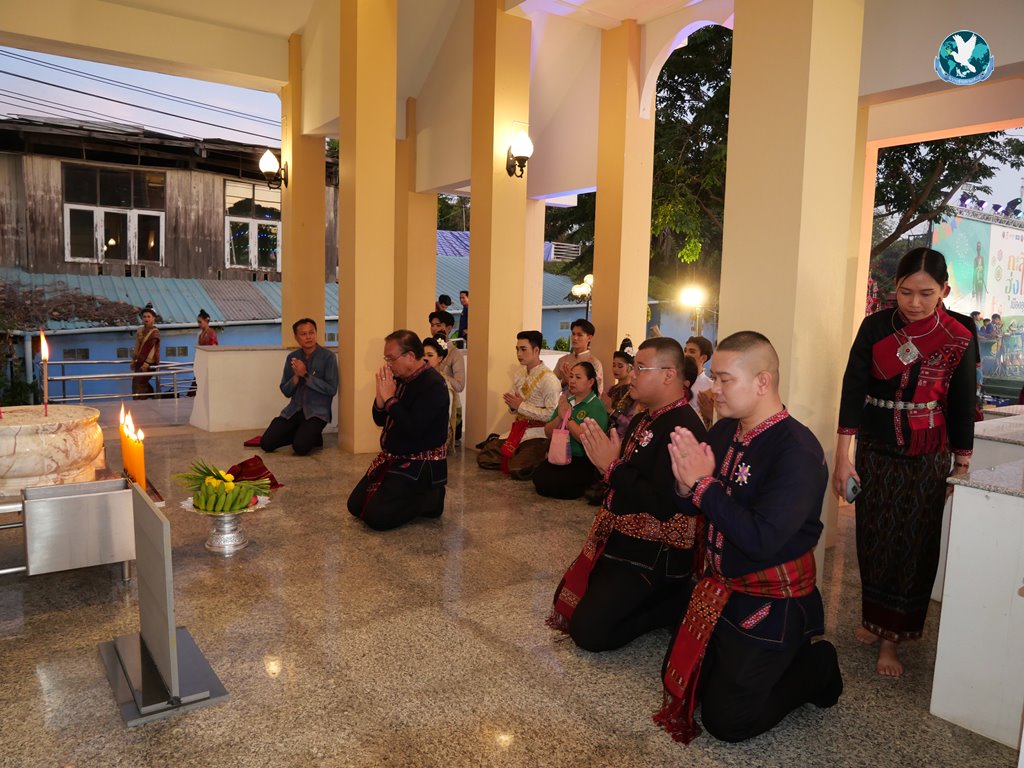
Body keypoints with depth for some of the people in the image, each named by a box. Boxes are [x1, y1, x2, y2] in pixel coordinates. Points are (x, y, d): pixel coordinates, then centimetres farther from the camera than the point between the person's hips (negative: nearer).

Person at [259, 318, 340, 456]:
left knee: (300, 447, -26)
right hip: (294, 409, 5)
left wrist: (306, 375, -15)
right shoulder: (292, 357, 7)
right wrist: (296, 376, -11)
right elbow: (286, 391, 9)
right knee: (266, 443, -9)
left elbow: (332, 389, -13)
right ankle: (301, 434, 13)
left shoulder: (328, 356, -7)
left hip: (318, 411, -5)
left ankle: (313, 436, 7)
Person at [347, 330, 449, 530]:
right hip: (392, 458, 9)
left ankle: (430, 499, 2)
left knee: (376, 516, -18)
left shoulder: (433, 384, -21)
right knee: (355, 505, 9)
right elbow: (380, 420, 10)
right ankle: (414, 497, 18)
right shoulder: (400, 379, 5)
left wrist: (390, 398, -21)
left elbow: (412, 429, -30)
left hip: (420, 465, -9)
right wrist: (380, 396, -9)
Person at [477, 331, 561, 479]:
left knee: (518, 470, -27)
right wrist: (512, 405, -8)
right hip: (517, 429, 7)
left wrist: (521, 406, -19)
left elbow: (552, 414, -23)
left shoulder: (548, 379, -16)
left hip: (538, 433, -7)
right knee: (484, 459, -3)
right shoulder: (520, 376, 10)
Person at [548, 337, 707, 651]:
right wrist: (601, 455, -1)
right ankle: (661, 600, 20)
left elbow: (662, 503, -31)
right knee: (566, 601, 17)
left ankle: (675, 606, 5)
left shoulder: (684, 428, -24)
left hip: (654, 555, -10)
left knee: (588, 631, -11)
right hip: (620, 539, 10)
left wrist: (612, 466, -25)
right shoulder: (644, 419, 9)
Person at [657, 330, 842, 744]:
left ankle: (814, 665, 21)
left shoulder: (798, 450, -24)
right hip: (718, 586, 8)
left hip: (770, 601, -7)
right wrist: (685, 485, -19)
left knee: (725, 721, 3)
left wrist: (705, 484, -26)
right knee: (679, 683, 19)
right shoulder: (724, 431, -2)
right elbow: (690, 508, 4)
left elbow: (761, 539, -32)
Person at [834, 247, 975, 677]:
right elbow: (853, 388, -8)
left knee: (914, 545, 3)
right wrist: (842, 456, -12)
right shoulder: (875, 327, -6)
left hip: (927, 457, 0)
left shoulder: (957, 339, -5)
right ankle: (874, 618, 29)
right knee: (873, 539, 9)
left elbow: (961, 407, 1)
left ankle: (891, 639, 14)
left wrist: (962, 468, 3)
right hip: (875, 451, 1)